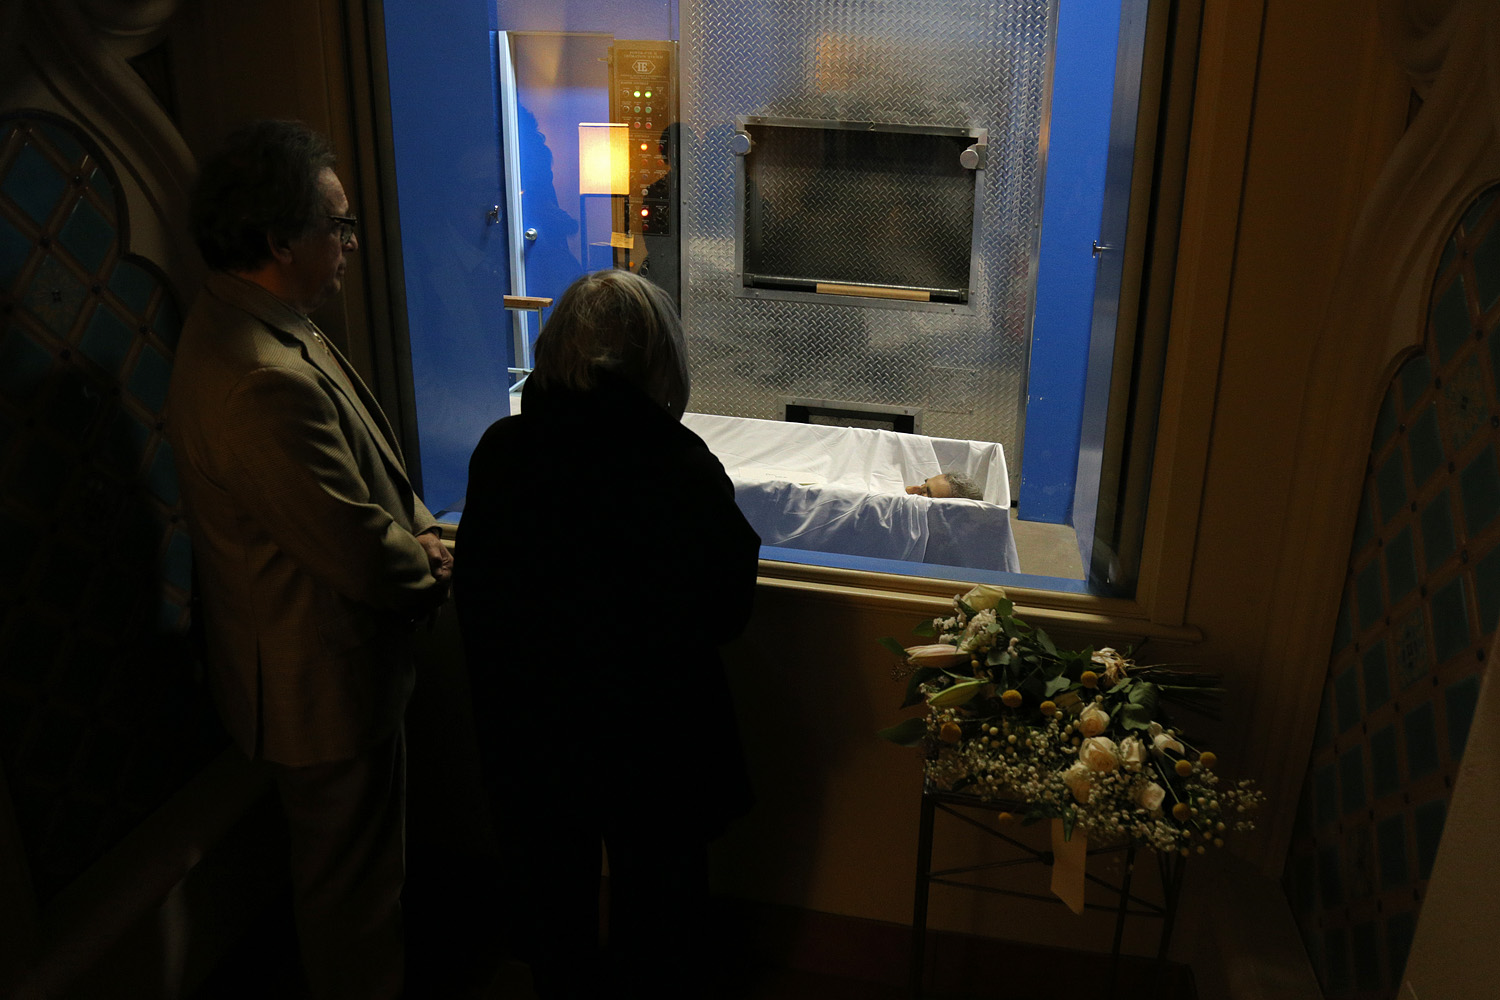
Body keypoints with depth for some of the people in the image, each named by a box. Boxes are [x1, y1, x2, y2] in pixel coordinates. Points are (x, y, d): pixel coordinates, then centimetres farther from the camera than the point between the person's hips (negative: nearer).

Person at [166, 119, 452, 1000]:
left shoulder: (250, 327, 2)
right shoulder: (265, 383, -34)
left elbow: (367, 467, 13)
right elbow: (363, 557, -29)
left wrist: (416, 530, -2)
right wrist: (432, 567, -9)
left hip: (328, 664, 11)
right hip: (326, 686, -11)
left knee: (361, 860, 31)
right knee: (353, 876, 13)